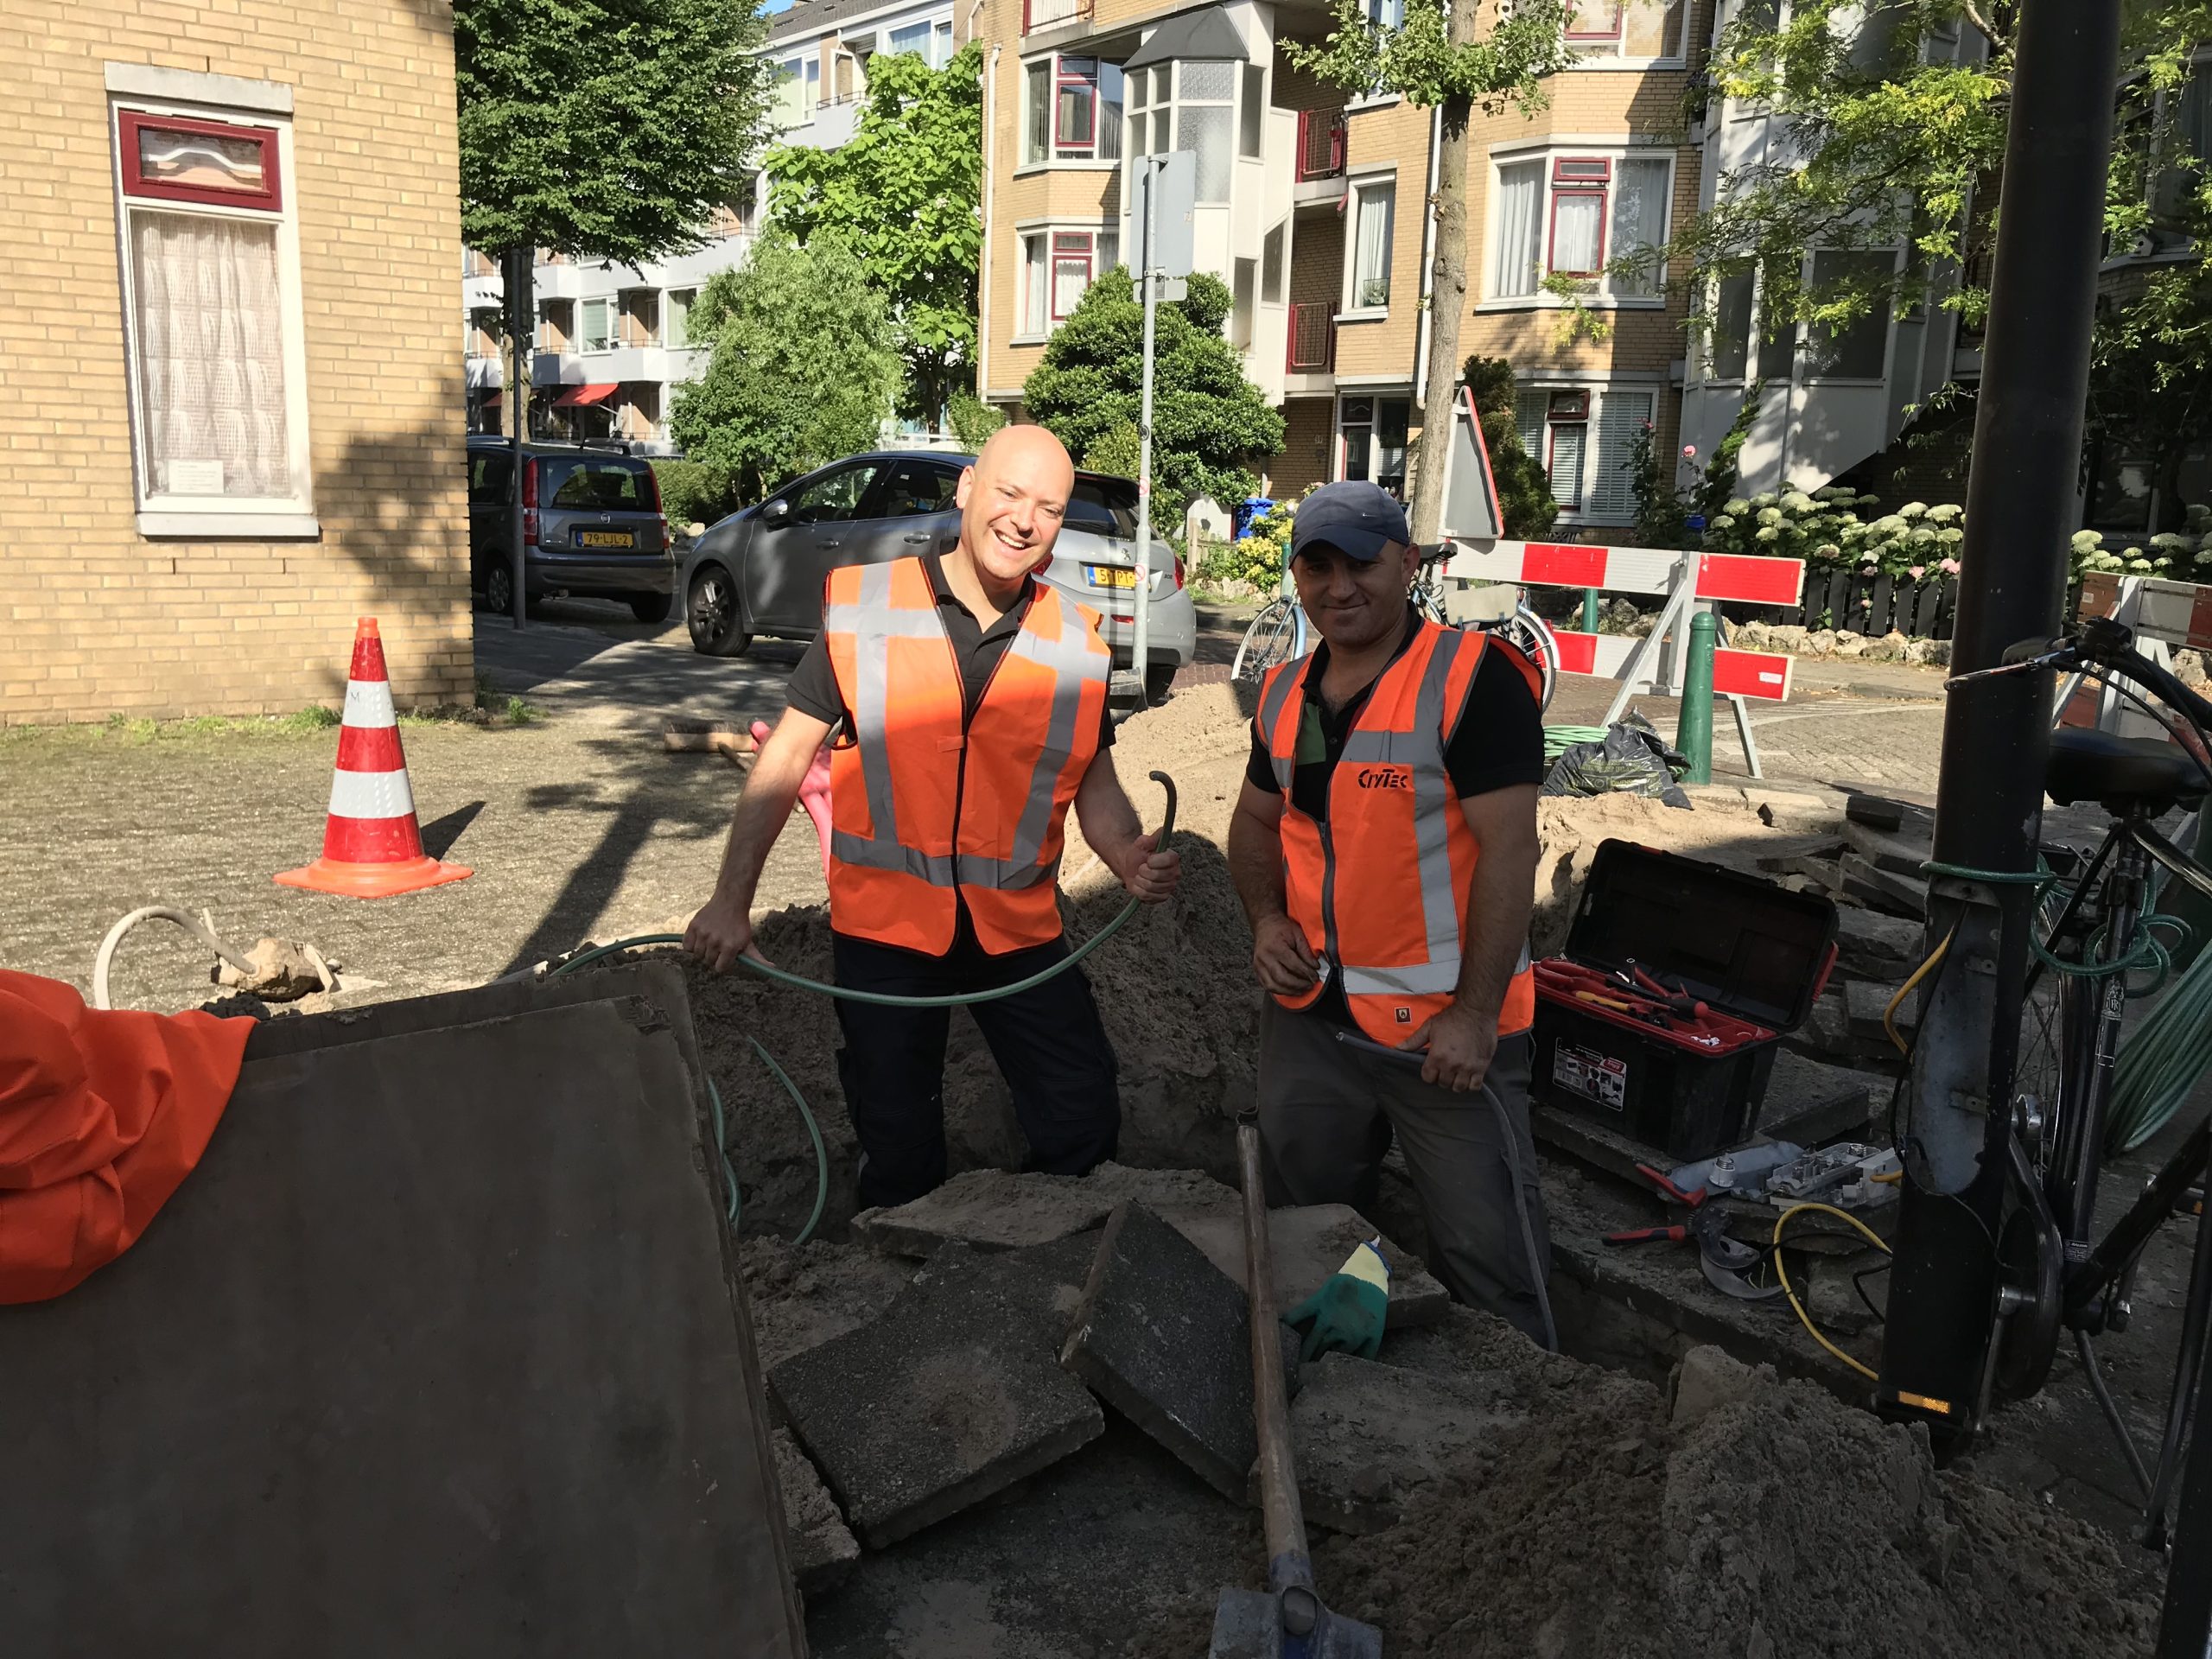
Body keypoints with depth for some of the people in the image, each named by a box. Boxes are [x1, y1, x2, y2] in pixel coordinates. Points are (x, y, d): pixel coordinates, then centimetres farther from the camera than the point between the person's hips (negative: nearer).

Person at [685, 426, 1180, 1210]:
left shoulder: (1075, 643, 0)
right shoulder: (861, 606, -6)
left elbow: (1095, 784, 8)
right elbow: (788, 756, -3)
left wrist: (1132, 861, -13)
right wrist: (731, 900, -8)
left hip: (1018, 928, 2)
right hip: (883, 921, -1)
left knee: (1084, 1128, 5)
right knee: (899, 1154, 11)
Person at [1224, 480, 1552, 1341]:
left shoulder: (1473, 677, -14)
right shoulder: (1286, 692, 7)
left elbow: (1507, 847, -18)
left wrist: (1474, 1014, -20)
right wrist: (1266, 918, -1)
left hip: (1446, 1023, -6)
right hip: (1309, 1010, 7)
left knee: (1484, 1248, 2)